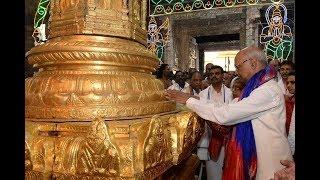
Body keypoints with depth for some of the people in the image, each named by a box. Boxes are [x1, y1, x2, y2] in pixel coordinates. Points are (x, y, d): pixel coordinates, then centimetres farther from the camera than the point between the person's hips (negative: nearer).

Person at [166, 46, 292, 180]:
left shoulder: (267, 90, -22)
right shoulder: (263, 87, 9)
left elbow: (224, 115, -26)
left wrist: (189, 100, -19)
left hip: (270, 161, -8)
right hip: (256, 155, 8)